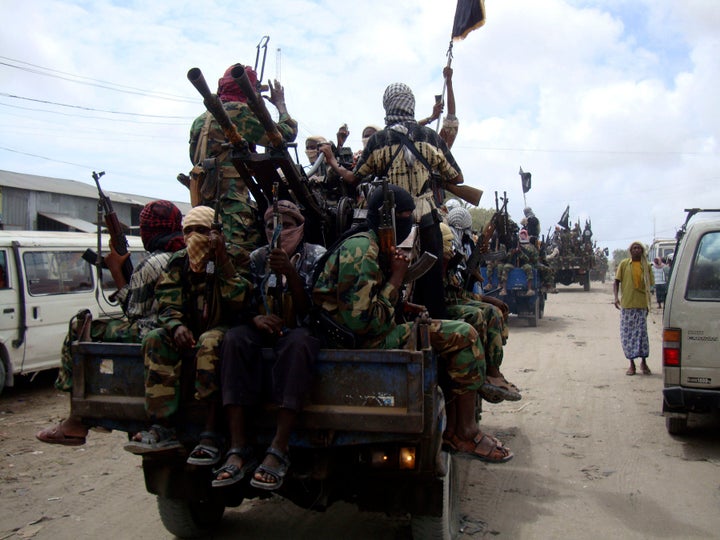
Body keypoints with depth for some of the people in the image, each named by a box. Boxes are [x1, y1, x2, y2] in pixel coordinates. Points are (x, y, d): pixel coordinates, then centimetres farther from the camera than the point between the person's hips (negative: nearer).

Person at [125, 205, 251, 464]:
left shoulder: (233, 259, -7)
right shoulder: (178, 263, 6)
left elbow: (239, 300, -22)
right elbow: (167, 304, 2)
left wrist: (222, 259, -28)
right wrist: (177, 326, -20)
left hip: (222, 328, -5)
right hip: (190, 330, 5)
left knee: (210, 342, -36)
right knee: (155, 339, -22)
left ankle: (211, 433, -37)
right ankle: (162, 428, -27)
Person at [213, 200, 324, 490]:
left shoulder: (316, 256, 1)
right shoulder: (256, 259, 11)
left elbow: (309, 310, -9)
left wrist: (289, 272, -23)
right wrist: (256, 319, -17)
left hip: (301, 331, -3)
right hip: (264, 331, 3)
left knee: (297, 342, -38)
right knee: (234, 338, -30)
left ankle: (279, 450, -40)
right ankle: (238, 449, -34)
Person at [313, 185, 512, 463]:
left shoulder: (378, 247, 15)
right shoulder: (360, 250, -18)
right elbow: (363, 322, -24)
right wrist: (396, 280, -15)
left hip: (377, 336, 10)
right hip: (363, 345, -10)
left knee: (454, 340, 15)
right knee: (463, 336, -13)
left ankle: (452, 429, 14)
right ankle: (465, 434, -2)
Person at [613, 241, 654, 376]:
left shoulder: (646, 266, 6)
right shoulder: (624, 264, 4)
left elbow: (649, 285, 11)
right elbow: (616, 282, 3)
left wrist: (648, 303, 7)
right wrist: (616, 297, -10)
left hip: (641, 304, 0)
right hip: (626, 304, 0)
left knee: (642, 332, -3)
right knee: (627, 334, 2)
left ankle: (643, 362, 13)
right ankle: (631, 364, 13)